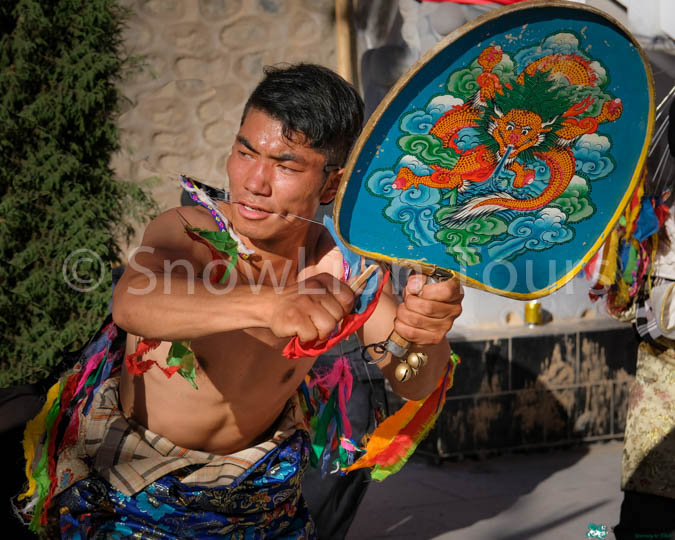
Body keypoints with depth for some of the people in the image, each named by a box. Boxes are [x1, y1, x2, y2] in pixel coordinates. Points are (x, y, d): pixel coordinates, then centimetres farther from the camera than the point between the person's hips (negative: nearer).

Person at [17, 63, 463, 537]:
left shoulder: (343, 266, -19)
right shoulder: (187, 233, -31)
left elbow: (413, 384, -22)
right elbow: (133, 304, -54)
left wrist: (422, 333, -47)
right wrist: (269, 303, -73)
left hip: (256, 478, 4)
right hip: (133, 476, -3)